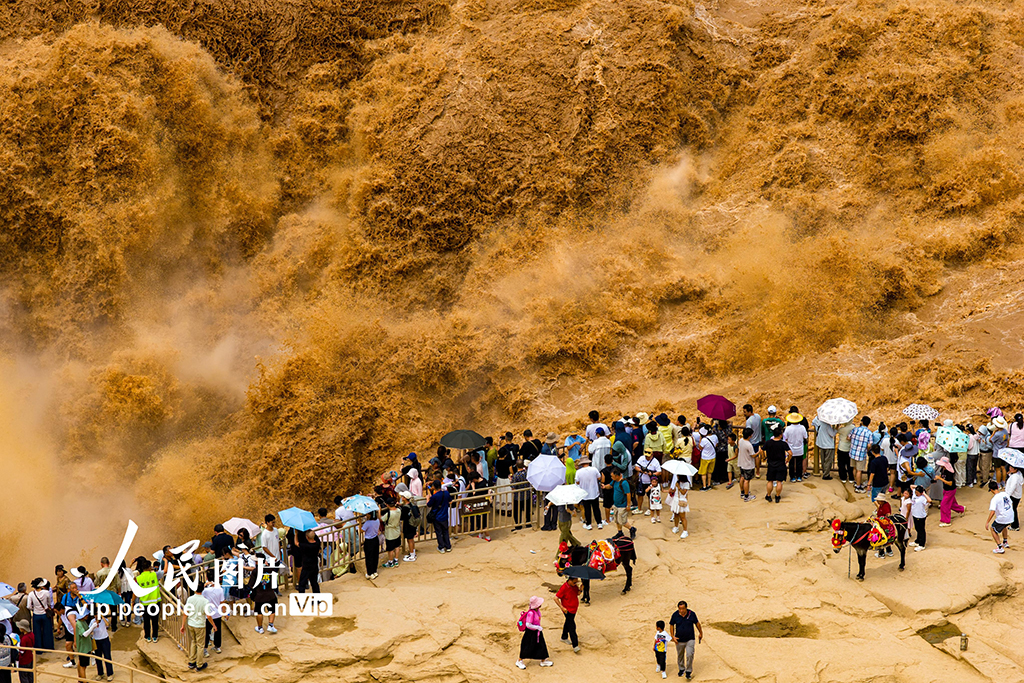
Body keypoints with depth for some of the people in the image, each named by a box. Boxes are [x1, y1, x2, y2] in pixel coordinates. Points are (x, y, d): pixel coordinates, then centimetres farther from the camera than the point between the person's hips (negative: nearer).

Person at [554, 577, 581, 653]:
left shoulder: (575, 586, -1)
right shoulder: (564, 588, -23)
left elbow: (577, 594, 13)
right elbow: (556, 598, -21)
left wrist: (580, 590, -10)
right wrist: (562, 608, -24)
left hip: (574, 609, 8)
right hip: (568, 610, -8)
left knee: (568, 623, 25)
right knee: (572, 627, -9)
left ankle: (564, 638, 46)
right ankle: (575, 646, -10)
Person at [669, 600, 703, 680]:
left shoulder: (691, 614, -13)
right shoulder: (675, 615, -12)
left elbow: (697, 623, 4)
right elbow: (671, 625, 2)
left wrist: (700, 633, 15)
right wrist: (673, 636, -7)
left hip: (690, 640, -2)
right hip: (679, 640, 2)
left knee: (689, 655, -13)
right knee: (680, 656, 15)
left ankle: (688, 672, 3)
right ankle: (681, 669, 39)